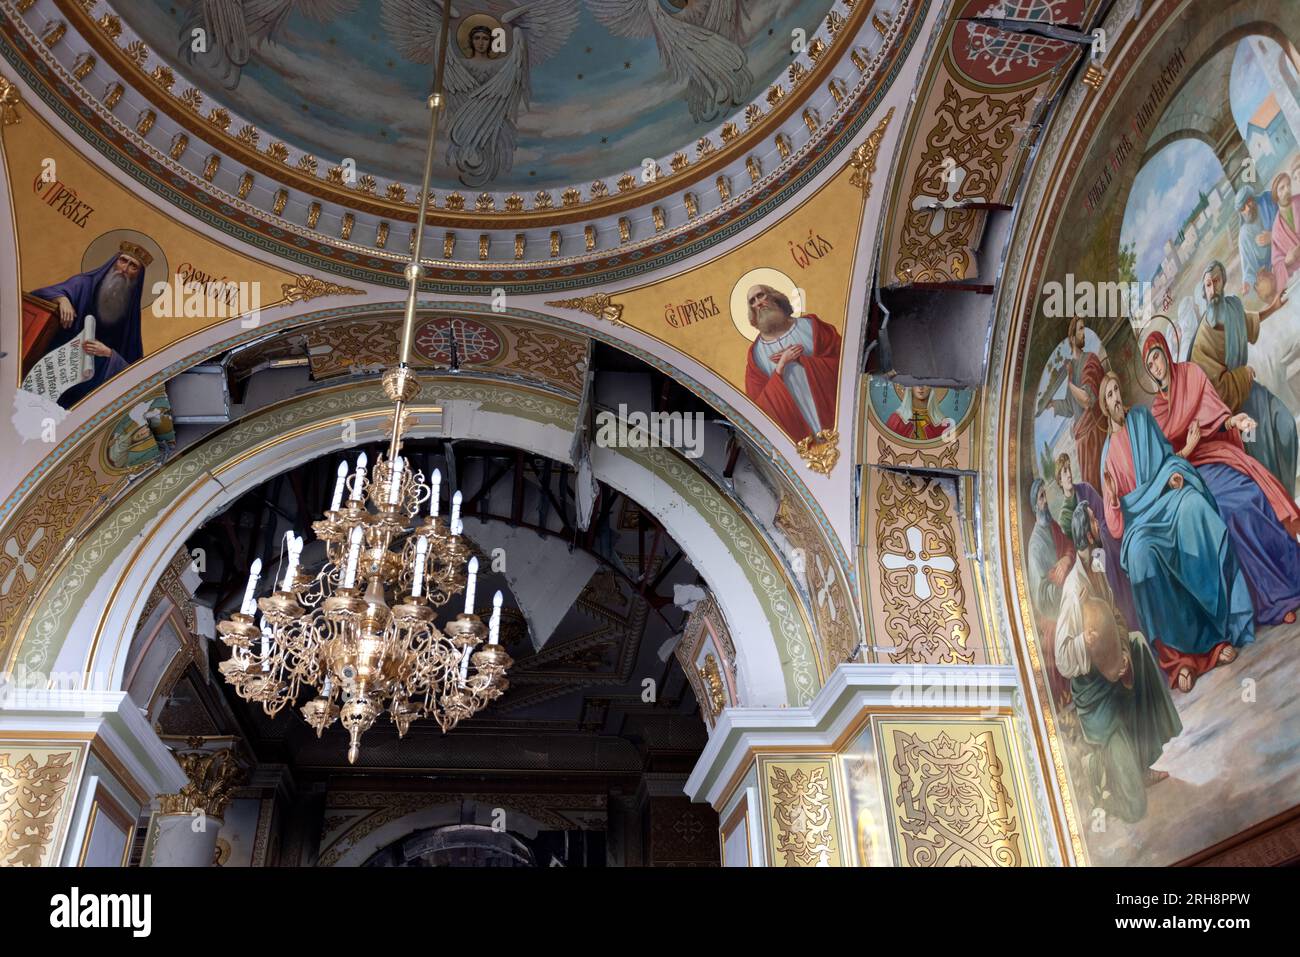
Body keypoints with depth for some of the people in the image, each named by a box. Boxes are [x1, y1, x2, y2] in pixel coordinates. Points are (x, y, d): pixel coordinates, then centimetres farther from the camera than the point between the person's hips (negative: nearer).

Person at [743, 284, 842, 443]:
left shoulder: (809, 325, 2)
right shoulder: (756, 354, 1)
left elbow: (841, 362, -4)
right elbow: (760, 405, -4)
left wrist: (799, 359, -12)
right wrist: (781, 365, -13)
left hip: (832, 413, 0)